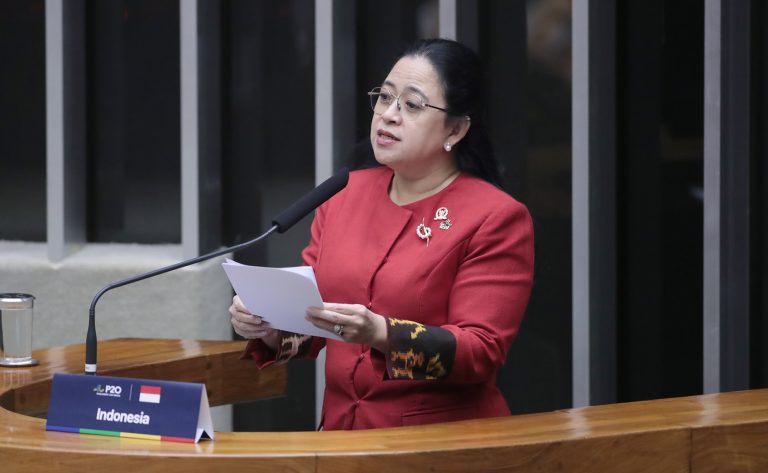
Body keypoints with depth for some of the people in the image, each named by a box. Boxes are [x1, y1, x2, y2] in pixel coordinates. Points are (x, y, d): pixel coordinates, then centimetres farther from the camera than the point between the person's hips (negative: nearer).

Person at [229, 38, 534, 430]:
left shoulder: (497, 219, -4)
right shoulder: (345, 194, 11)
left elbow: (482, 353, -12)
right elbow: (307, 329, 15)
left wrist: (381, 334, -25)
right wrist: (270, 329, -7)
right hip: (342, 433, 5)